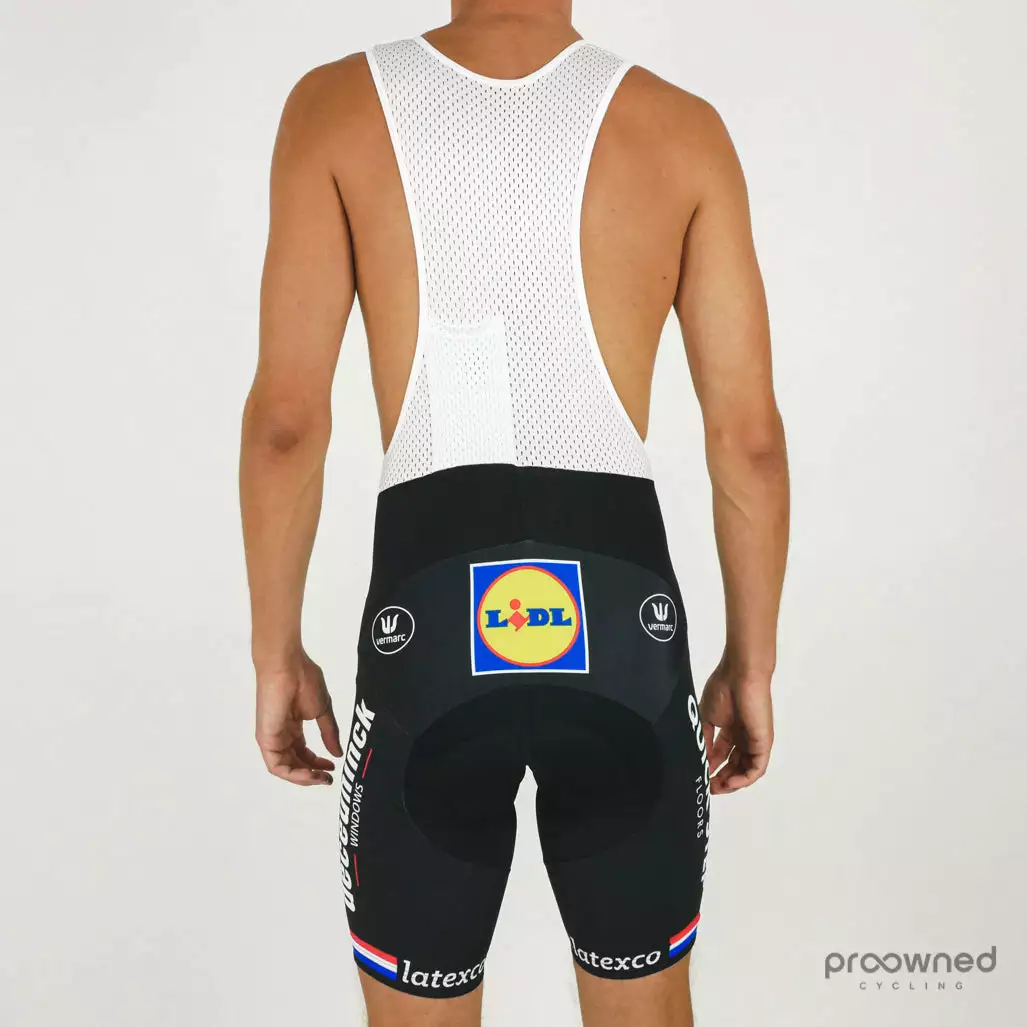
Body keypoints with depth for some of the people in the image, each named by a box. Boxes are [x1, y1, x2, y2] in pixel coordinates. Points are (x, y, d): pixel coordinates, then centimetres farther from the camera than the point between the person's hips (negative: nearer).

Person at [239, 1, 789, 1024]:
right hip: (625, 607, 1)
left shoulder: (338, 106, 2)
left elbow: (286, 418, -3)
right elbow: (750, 436, 2)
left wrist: (277, 652, 7)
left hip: (428, 606, 0)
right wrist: (752, 662, 13)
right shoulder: (681, 128, 4)